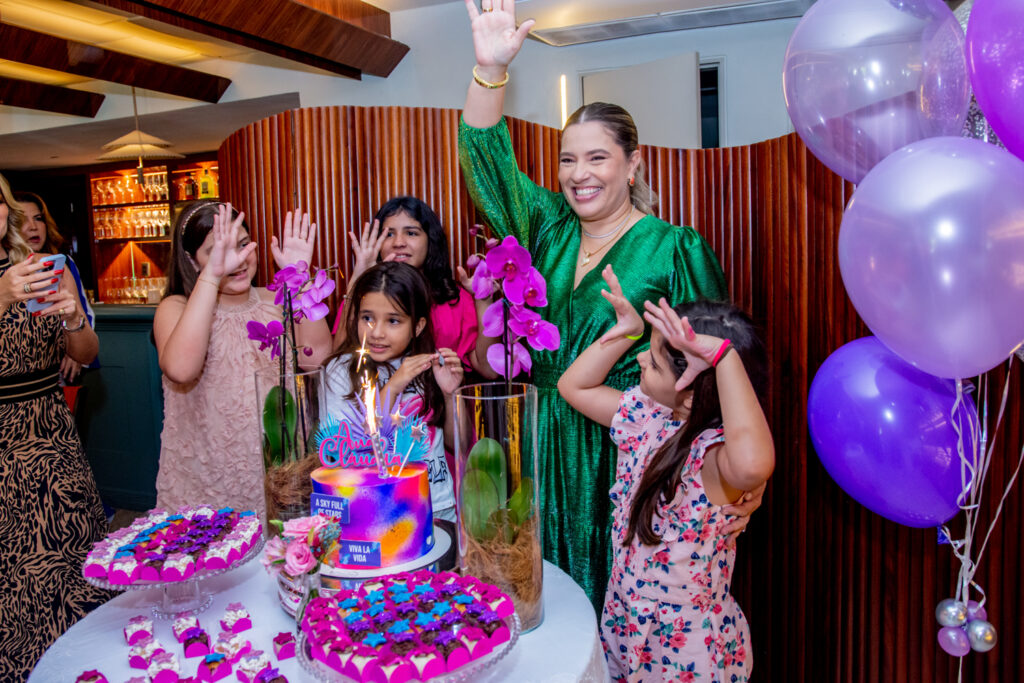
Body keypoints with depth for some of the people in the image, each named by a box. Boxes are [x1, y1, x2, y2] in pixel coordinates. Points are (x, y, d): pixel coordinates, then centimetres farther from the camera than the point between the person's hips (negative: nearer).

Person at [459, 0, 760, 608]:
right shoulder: (550, 228, 8)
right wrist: (491, 69, -14)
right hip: (548, 453, 5)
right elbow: (488, 161, 0)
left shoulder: (677, 249, -6)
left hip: (630, 458, -4)